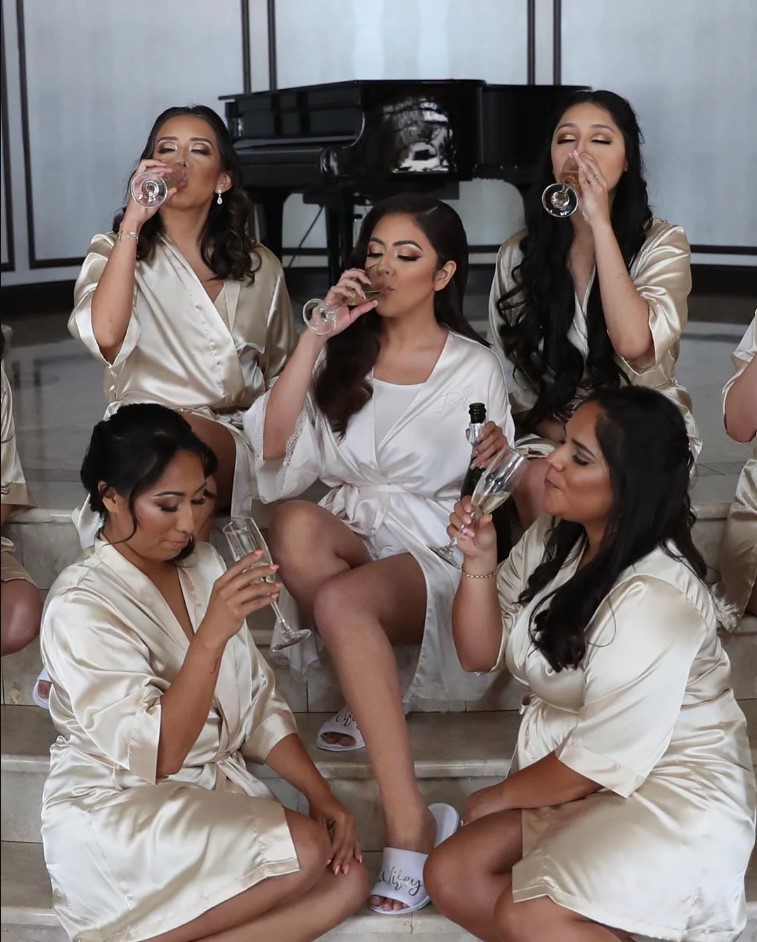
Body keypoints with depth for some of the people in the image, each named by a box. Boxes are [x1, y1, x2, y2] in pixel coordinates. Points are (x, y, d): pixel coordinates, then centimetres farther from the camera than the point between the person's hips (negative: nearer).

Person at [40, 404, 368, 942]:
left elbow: (258, 705, 8)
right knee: (303, 852, -26)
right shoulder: (81, 606, -17)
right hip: (114, 814, -7)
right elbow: (155, 754, -24)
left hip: (214, 792, 7)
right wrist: (212, 636, -33)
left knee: (347, 881, -13)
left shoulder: (203, 565, 4)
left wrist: (321, 795, -4)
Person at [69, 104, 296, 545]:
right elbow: (105, 336, -19)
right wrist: (132, 222, -18)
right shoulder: (115, 252, 5)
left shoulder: (260, 267, 12)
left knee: (186, 435, -34)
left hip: (236, 448, 2)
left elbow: (283, 374, 22)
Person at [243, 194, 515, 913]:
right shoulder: (342, 355, 10)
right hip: (344, 540, 3)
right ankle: (377, 702, -19)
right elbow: (275, 454, -5)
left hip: (435, 553, -3)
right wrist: (316, 338, -9)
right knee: (293, 524, -33)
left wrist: (497, 460, -16)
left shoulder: (475, 368, 4)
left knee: (340, 600, -36)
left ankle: (408, 826, -30)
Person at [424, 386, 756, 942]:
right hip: (576, 779, 9)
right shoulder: (552, 539, 0)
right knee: (452, 879, -6)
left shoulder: (653, 600, -25)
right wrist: (479, 561, -13)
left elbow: (603, 758, -21)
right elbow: (481, 655, 5)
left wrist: (496, 799, -4)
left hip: (677, 790, -8)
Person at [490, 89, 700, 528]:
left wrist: (600, 223, -24)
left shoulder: (662, 243, -8)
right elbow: (509, 374, 6)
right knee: (536, 483, -30)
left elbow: (634, 343, -28)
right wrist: (571, 439, -11)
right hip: (551, 435, 2)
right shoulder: (519, 253, 1)